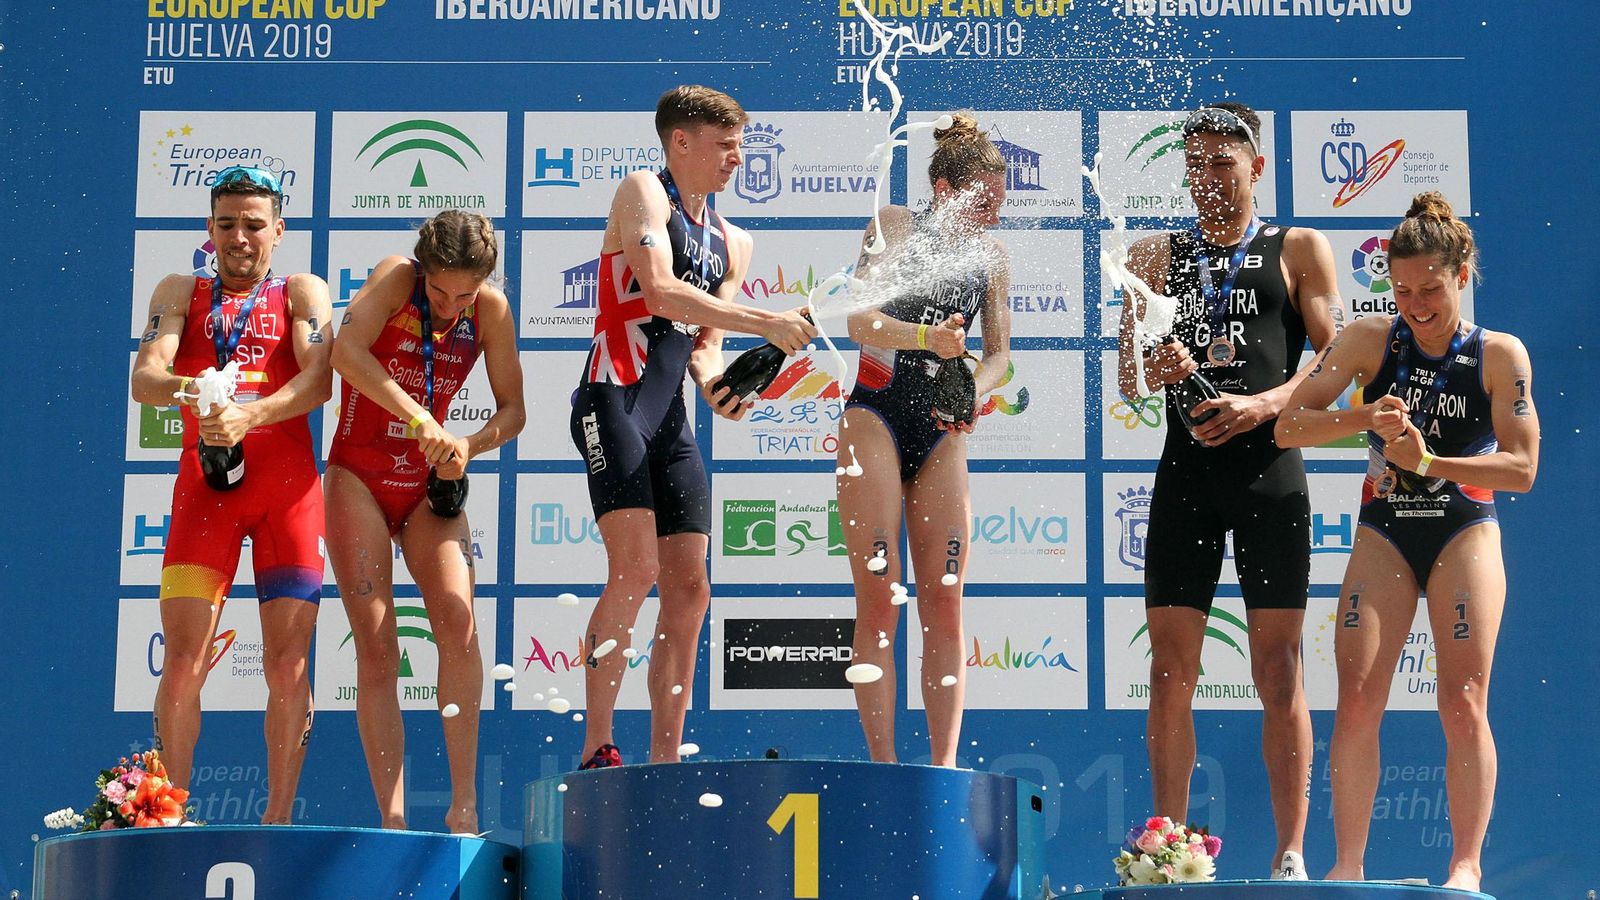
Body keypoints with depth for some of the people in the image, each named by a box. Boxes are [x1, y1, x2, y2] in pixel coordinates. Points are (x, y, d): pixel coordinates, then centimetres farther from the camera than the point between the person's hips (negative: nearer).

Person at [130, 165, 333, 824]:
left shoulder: (302, 294, 11)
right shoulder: (179, 293, 16)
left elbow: (318, 380, -7)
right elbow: (143, 378, 0)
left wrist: (250, 415, -25)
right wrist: (180, 387, -24)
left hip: (286, 481, -1)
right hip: (204, 481, 1)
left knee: (287, 663, -4)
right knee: (183, 659, -7)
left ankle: (279, 817, 2)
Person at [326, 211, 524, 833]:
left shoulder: (491, 310, -2)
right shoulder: (395, 279, -12)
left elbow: (512, 409, 3)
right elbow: (346, 350, -29)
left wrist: (469, 446, -18)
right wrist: (417, 417, -37)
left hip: (427, 483, 2)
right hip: (358, 478, -2)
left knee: (458, 623, -19)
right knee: (376, 649, -8)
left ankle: (463, 806, -15)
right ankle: (393, 820, -6)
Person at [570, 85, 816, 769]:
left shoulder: (733, 243, 21)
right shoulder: (643, 193, -1)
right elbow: (660, 290, -17)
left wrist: (717, 386, -4)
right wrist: (767, 323, -21)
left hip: (672, 419, 8)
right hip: (614, 400, -8)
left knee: (689, 589, 2)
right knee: (637, 568, -21)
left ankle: (665, 762, 6)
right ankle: (596, 750, -17)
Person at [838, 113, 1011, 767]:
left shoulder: (991, 254, 11)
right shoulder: (895, 227, -2)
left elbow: (999, 353, 12)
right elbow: (859, 322, -14)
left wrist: (973, 393, -10)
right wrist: (926, 337, -33)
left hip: (943, 434, 4)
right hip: (875, 419, -4)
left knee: (944, 602, -2)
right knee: (878, 601, -8)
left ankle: (945, 764, -3)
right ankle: (884, 766, -7)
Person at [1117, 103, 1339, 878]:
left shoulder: (1299, 250, 9)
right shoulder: (1158, 256, 17)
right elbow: (1126, 377, 12)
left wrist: (1262, 405, -15)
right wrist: (1153, 371, -11)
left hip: (1268, 467, -3)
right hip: (1186, 472, 3)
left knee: (1278, 670, -2)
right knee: (1170, 669, 1)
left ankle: (1291, 856, 1)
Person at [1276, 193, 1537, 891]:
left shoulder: (1500, 355, -4)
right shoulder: (1371, 340, -1)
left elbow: (1521, 468, -11)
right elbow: (1288, 427, -6)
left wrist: (1428, 461, -22)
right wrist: (1363, 420, -24)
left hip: (1465, 533, -1)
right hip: (1384, 534, 1)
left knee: (1463, 705, -7)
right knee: (1357, 700, -7)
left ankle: (1466, 865, 0)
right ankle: (1347, 865, -1)